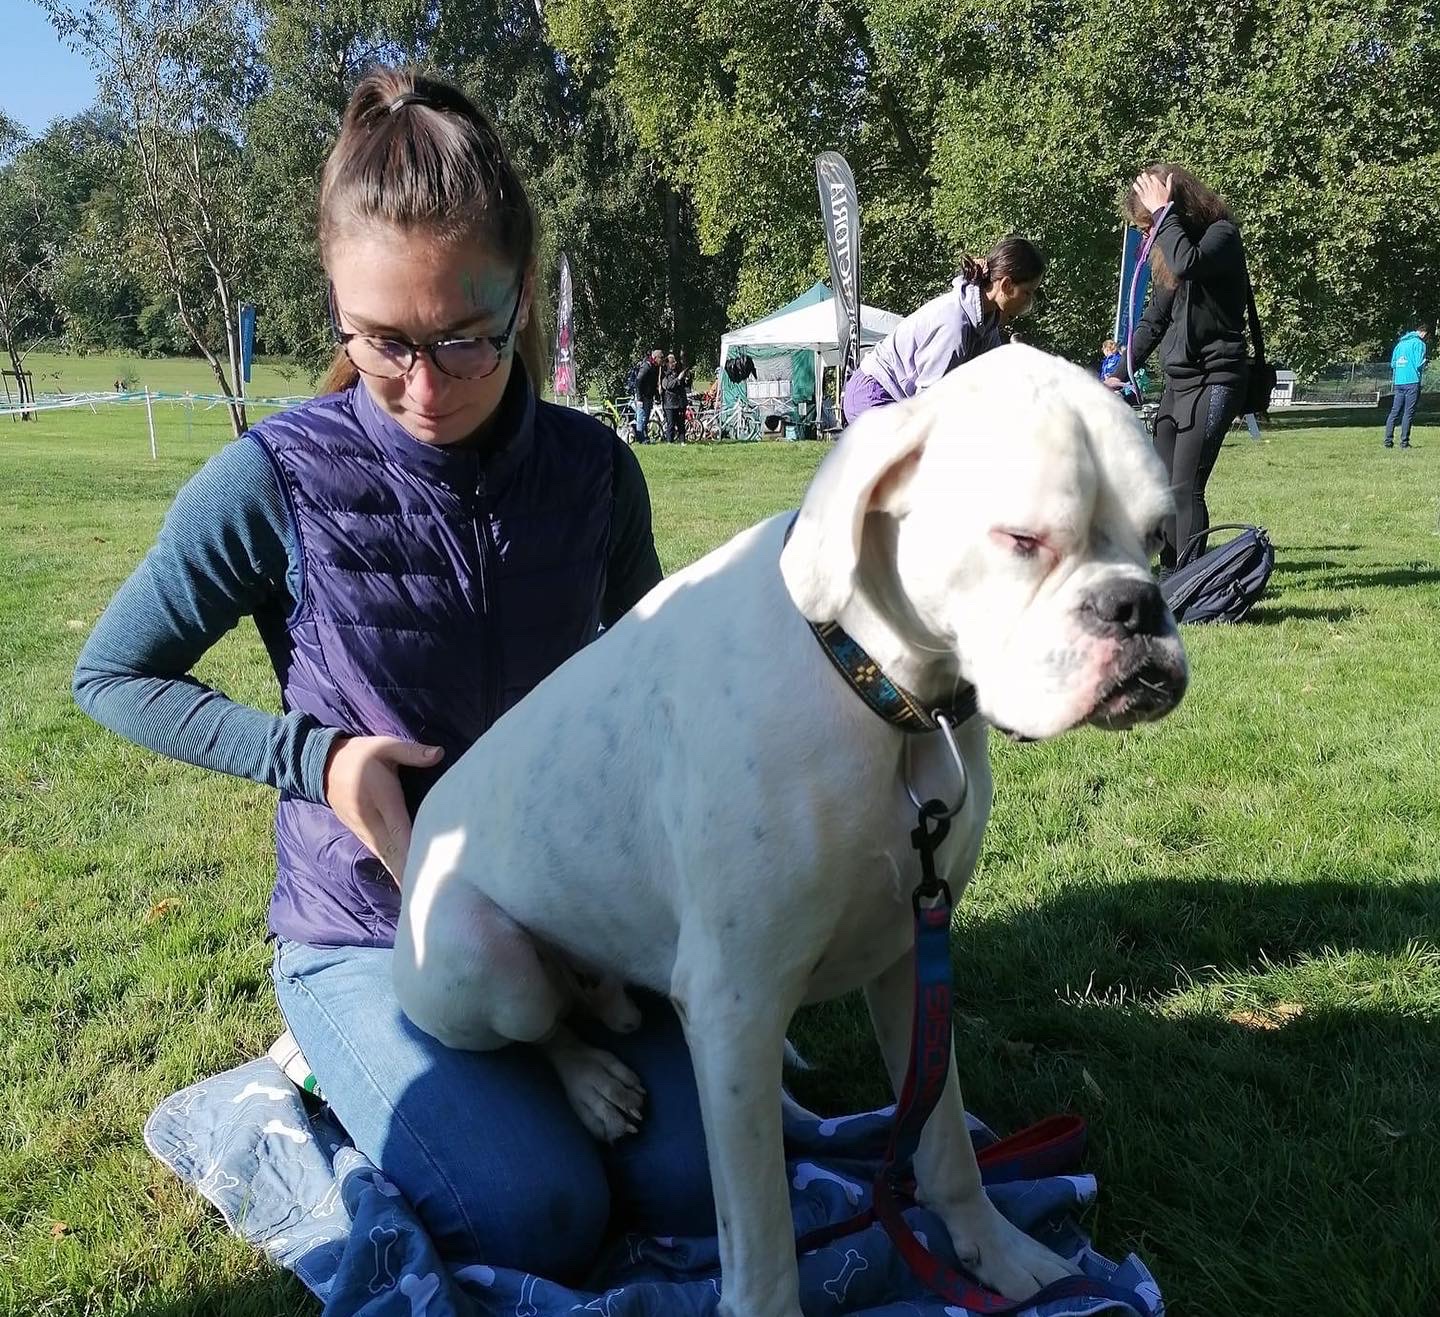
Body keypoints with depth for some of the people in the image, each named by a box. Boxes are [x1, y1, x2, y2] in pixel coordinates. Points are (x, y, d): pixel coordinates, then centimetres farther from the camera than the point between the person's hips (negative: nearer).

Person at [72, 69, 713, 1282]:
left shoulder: (592, 469, -8)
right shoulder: (281, 478, -17)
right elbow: (112, 676, -4)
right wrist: (311, 756, -18)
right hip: (372, 931, -3)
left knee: (702, 1181, -10)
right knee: (537, 1218, -18)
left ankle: (526, 1061, 18)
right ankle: (361, 1064, 11)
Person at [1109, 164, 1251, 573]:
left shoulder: (1222, 234, -9)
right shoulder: (1166, 247, 12)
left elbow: (1187, 263, -33)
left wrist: (1164, 212, -21)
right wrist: (1121, 374, 13)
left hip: (1213, 378, -8)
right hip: (1177, 380, 8)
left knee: (1186, 487, -14)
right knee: (1163, 483, 8)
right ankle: (1170, 575, 16)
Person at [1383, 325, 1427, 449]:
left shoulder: (1401, 343, 16)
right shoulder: (1419, 343, -5)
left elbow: (1393, 363, 16)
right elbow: (1419, 364, -11)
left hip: (1398, 383, 6)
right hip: (1412, 382, -6)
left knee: (1394, 411, 7)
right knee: (1408, 413, -3)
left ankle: (1388, 440, 1)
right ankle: (1404, 442, -4)